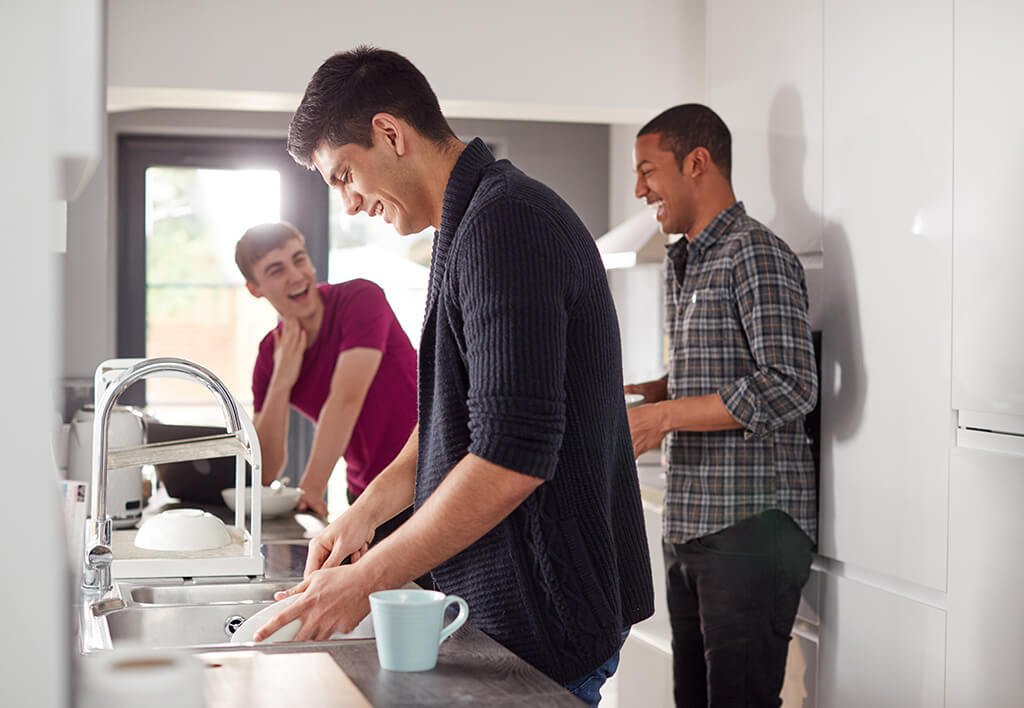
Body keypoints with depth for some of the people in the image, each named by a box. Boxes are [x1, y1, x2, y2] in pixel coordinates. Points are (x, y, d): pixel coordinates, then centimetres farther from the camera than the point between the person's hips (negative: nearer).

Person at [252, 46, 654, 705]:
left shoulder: (503, 222, -20)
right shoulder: (474, 223, 14)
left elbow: (512, 457, -26)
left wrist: (368, 579, -18)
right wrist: (366, 511, 10)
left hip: (544, 616, -10)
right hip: (514, 602, 10)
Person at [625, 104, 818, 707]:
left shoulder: (756, 255, -11)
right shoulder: (684, 264, 18)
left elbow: (791, 387, -20)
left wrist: (665, 416, -18)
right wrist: (642, 394, 8)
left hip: (751, 524, -9)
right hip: (691, 524, 9)